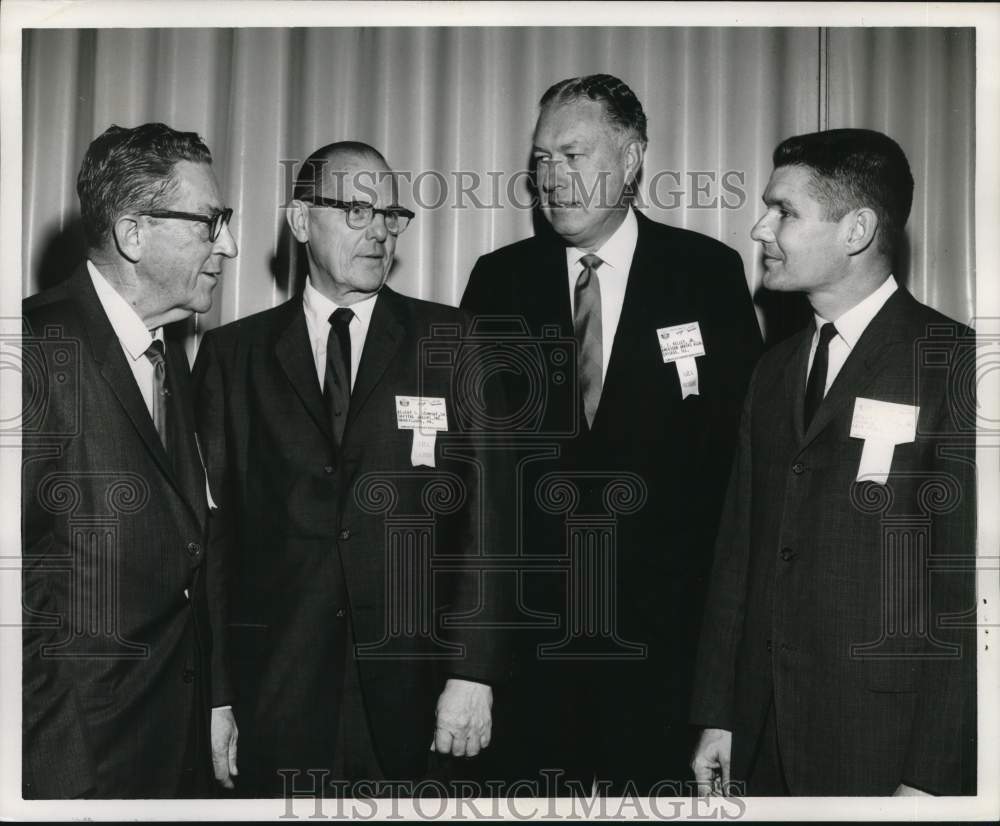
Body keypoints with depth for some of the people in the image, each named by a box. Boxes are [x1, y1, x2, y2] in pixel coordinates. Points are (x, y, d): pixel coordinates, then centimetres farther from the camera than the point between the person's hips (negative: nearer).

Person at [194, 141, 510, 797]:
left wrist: (473, 669, -9)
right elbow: (213, 530, 4)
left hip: (414, 693, 0)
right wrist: (213, 693, 0)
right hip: (277, 696, 1)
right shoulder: (232, 354, 6)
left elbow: (483, 507, -2)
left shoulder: (453, 341, 3)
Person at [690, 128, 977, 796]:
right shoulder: (776, 370, 11)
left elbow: (965, 585, -13)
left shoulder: (953, 364, -10)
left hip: (883, 744, -5)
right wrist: (717, 714, 8)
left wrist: (930, 778, -15)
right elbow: (742, 550, 10)